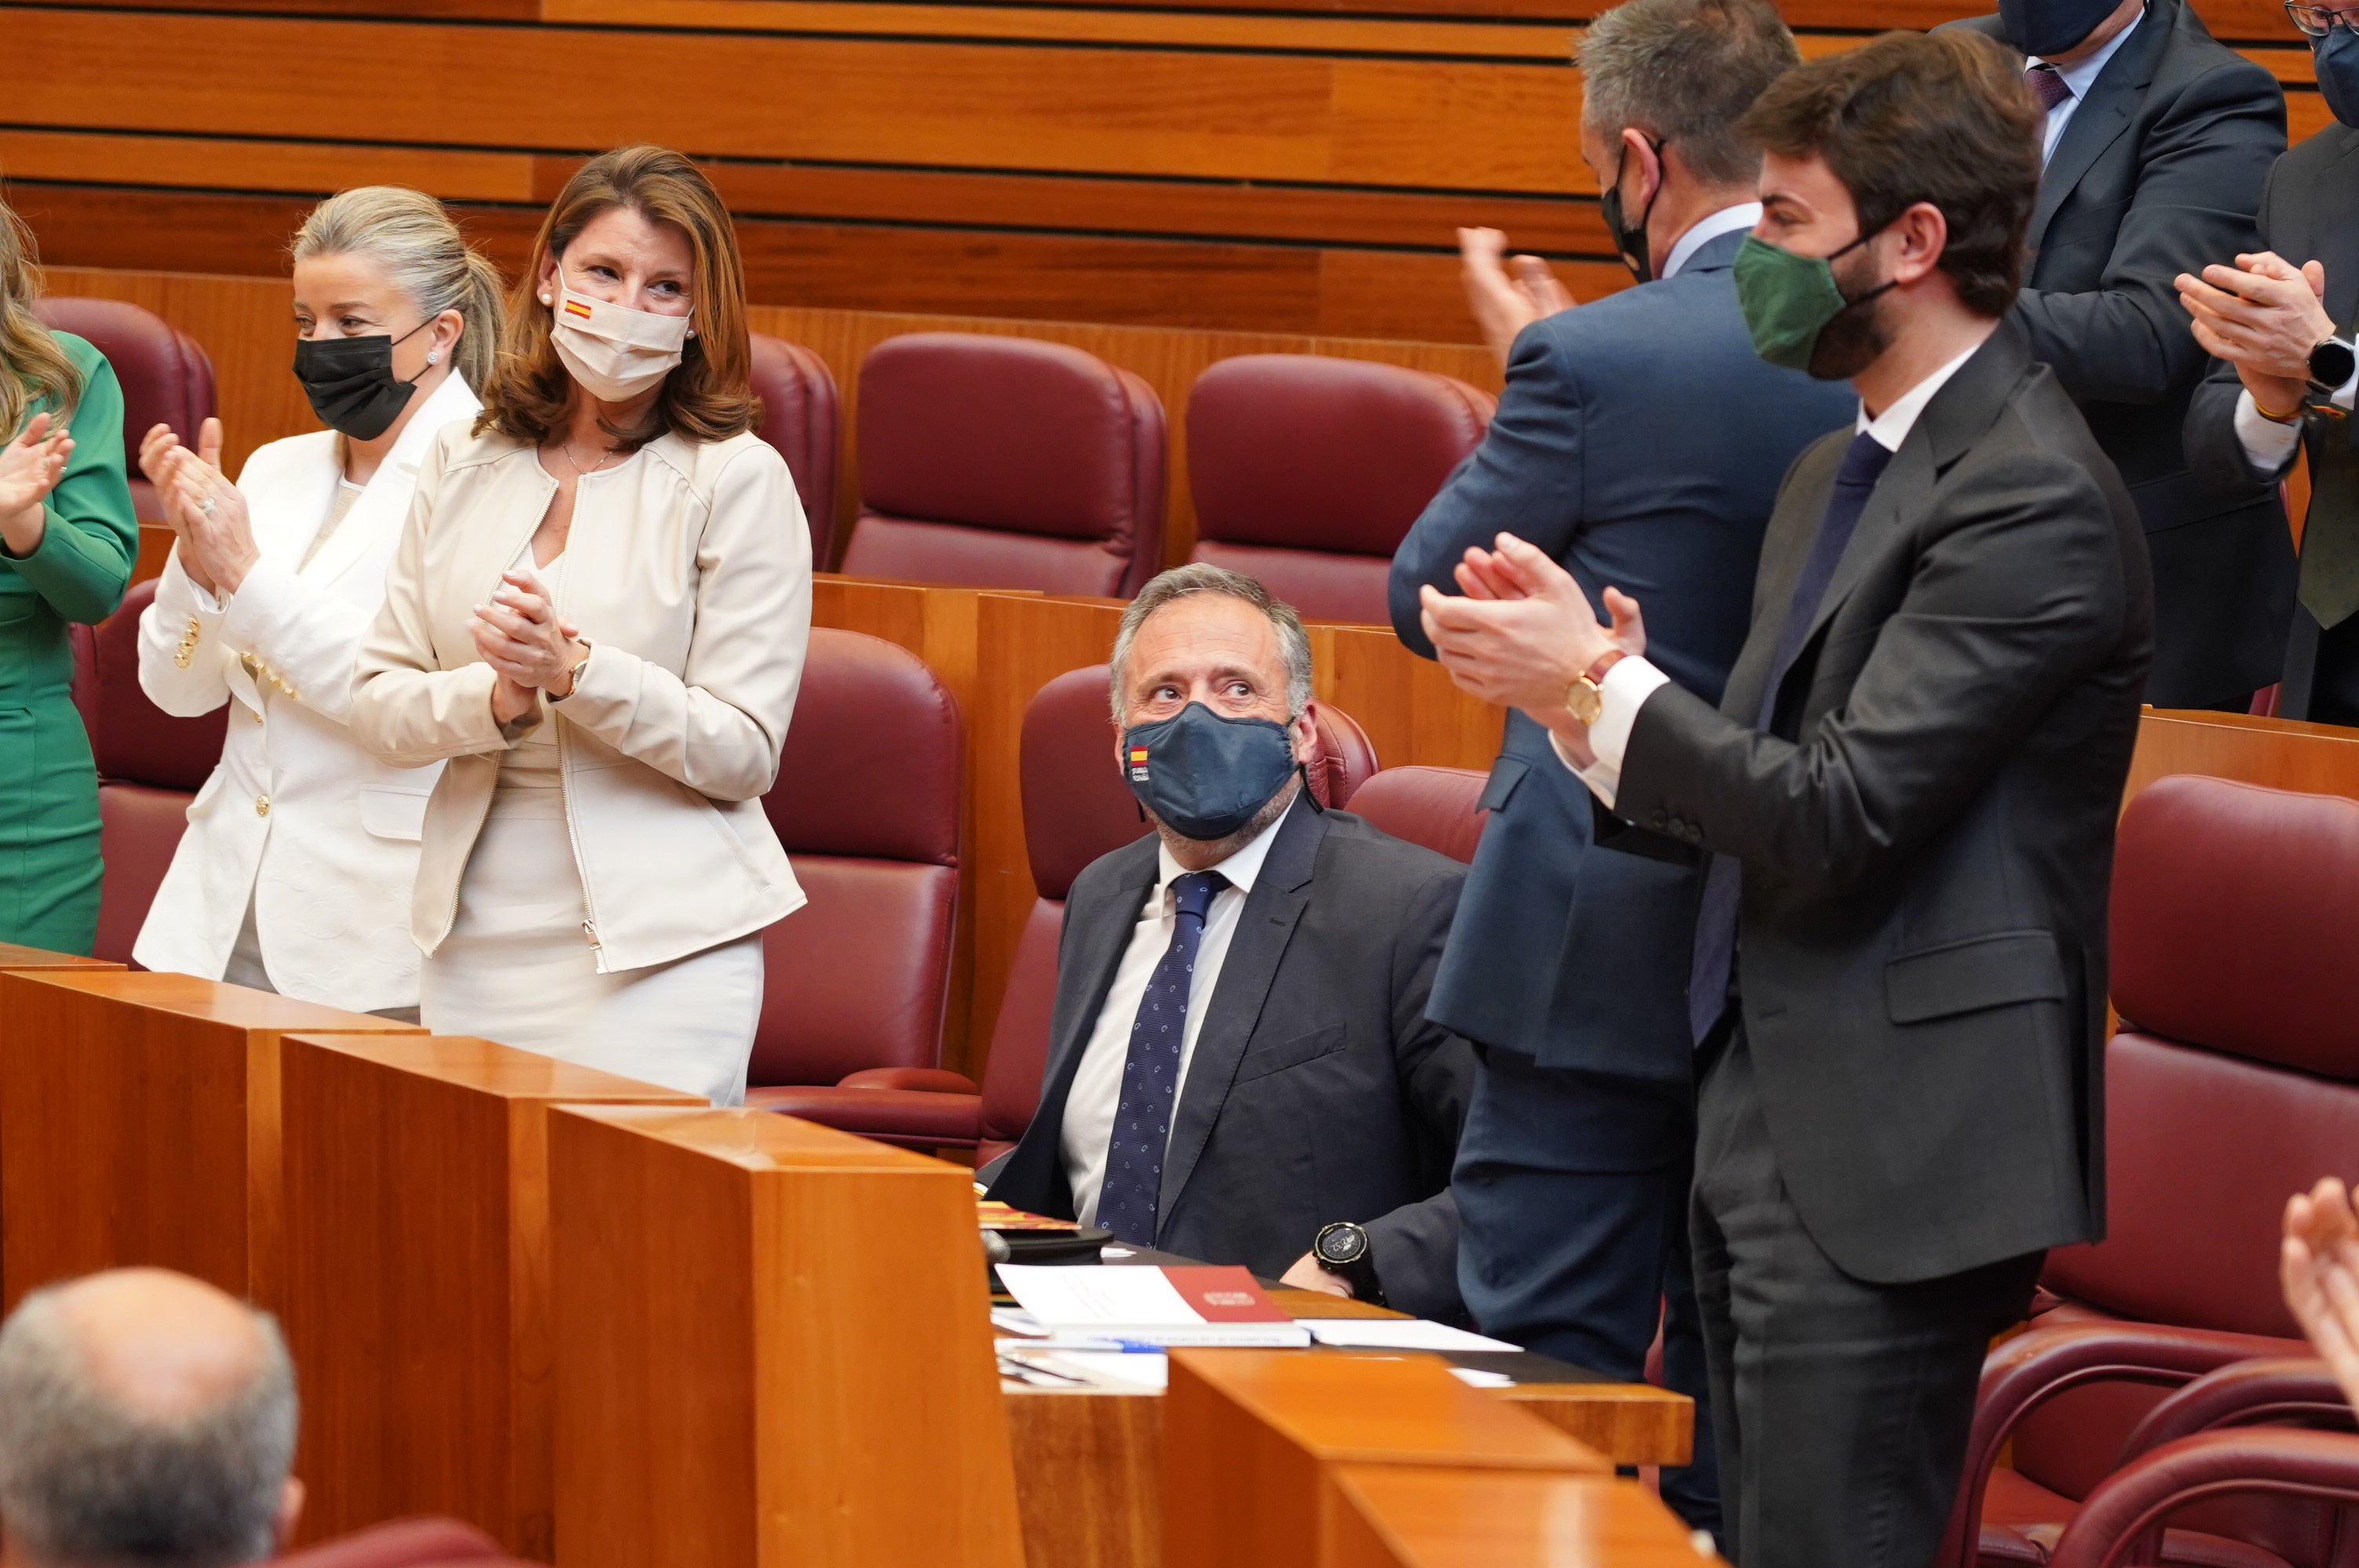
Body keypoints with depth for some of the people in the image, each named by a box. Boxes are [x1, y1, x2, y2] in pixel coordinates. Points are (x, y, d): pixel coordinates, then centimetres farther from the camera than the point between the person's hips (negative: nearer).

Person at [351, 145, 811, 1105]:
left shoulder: (738, 479, -4)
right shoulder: (463, 466, 11)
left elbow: (743, 753, -7)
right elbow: (376, 706, 8)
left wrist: (574, 670, -20)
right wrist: (492, 696, -12)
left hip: (657, 953, -4)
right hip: (475, 944, 4)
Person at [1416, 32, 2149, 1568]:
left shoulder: (2034, 501, -15)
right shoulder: (1834, 477, 18)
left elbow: (1836, 819, -19)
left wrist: (1592, 684, -11)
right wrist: (1597, 676, -1)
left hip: (1887, 1160, -10)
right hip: (1772, 1131, 10)